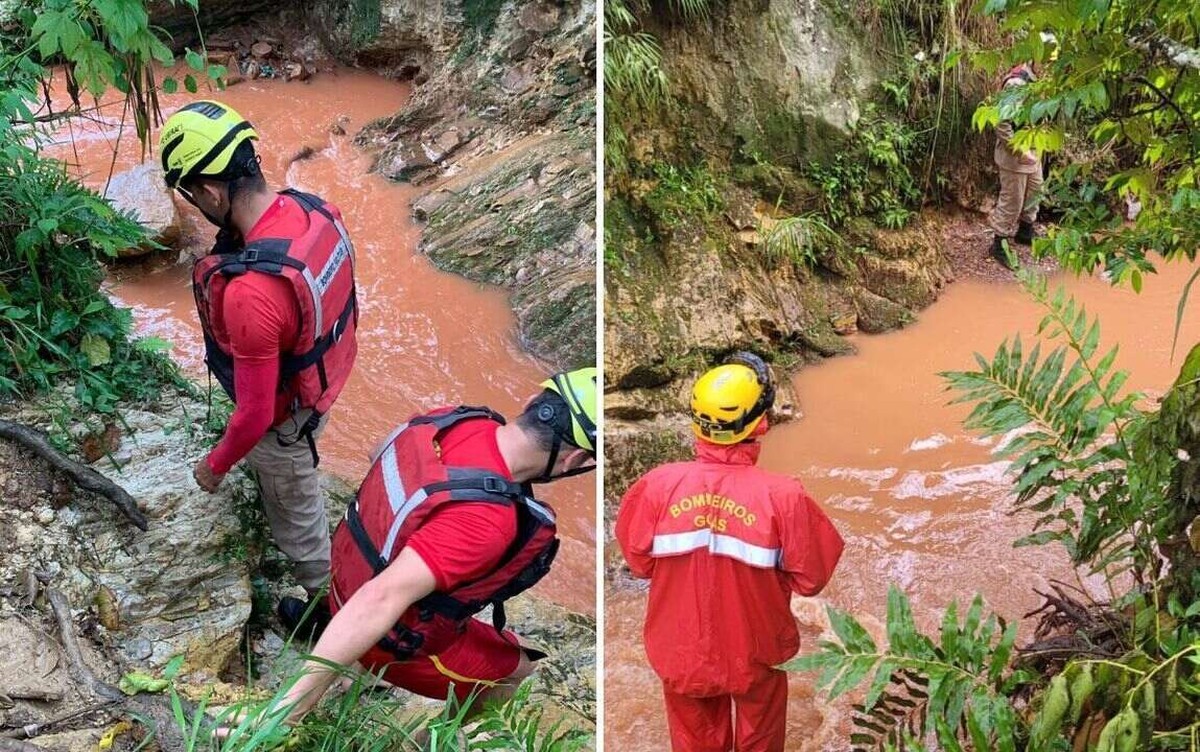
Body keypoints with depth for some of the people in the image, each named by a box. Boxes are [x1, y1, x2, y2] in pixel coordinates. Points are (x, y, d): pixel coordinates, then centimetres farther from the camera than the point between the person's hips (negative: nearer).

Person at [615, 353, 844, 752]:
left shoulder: (658, 484, -20)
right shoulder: (784, 495, -24)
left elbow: (638, 561, -6)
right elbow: (810, 578, -13)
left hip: (682, 652, 1)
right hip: (756, 654, -1)